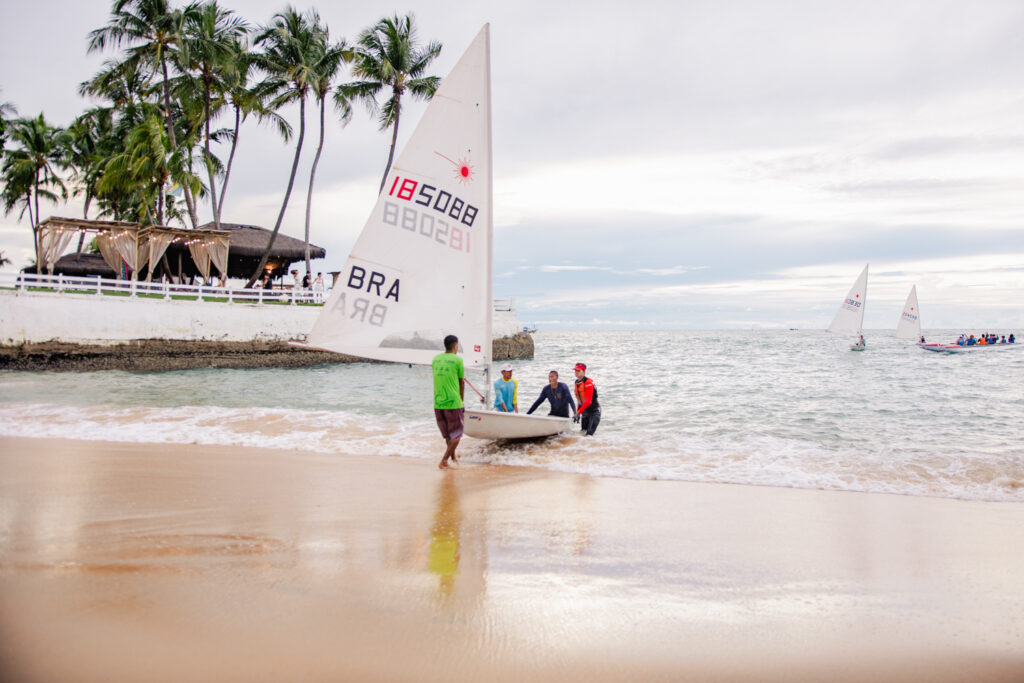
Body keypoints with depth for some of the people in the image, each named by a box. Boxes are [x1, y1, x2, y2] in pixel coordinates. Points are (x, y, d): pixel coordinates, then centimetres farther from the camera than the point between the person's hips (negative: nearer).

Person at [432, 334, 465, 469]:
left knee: (447, 434, 20)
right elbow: (461, 383, -1)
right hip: (453, 403, -6)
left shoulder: (435, 359, 9)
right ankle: (444, 461, -3)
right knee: (456, 434, 5)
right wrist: (461, 401, 12)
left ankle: (453, 457, 29)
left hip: (437, 403, 6)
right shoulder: (458, 360, -7)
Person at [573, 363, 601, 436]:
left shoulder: (588, 382, -18)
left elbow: (588, 401, -25)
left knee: (589, 434, -18)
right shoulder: (577, 382, 7)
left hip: (594, 411, -8)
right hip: (584, 411, 8)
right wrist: (578, 414, 13)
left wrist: (578, 413, -28)